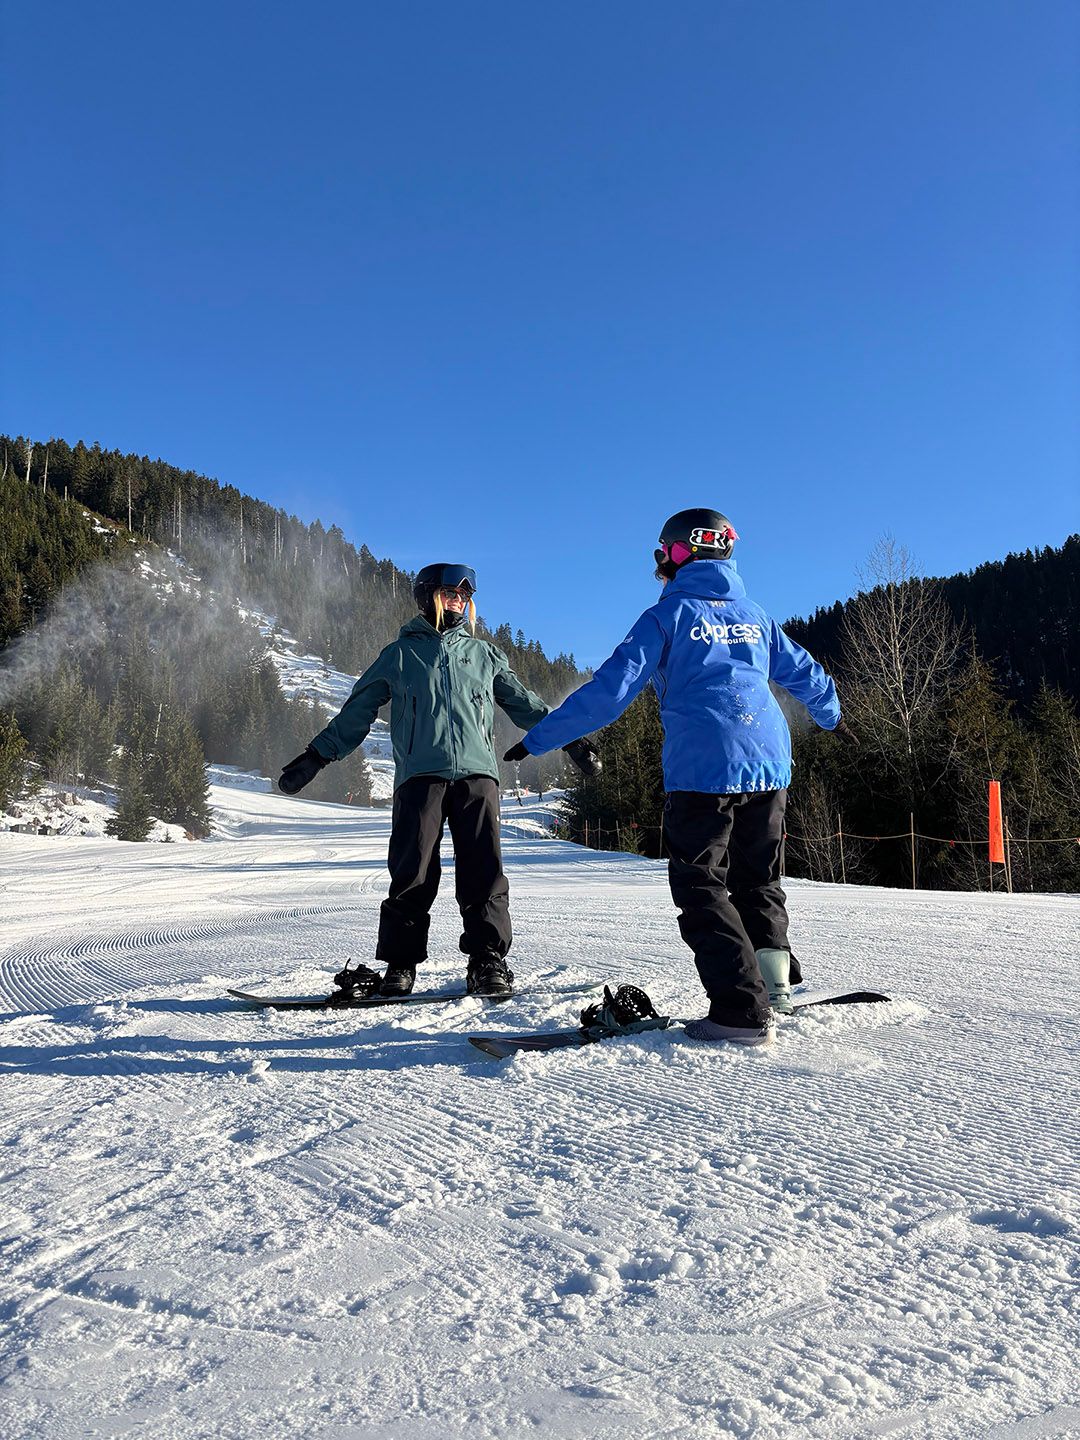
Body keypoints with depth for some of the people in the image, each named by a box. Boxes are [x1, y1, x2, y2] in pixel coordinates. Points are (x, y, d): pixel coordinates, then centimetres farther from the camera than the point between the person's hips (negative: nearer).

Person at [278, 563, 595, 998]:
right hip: (420, 774, -1)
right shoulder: (401, 653, 16)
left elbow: (524, 703, 27)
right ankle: (401, 962, 4)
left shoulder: (484, 653, 22)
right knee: (412, 871, -6)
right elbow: (357, 711, 17)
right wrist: (315, 756, 12)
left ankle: (488, 961, 2)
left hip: (476, 771, 2)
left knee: (484, 869, -5)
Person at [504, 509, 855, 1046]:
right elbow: (805, 673, 29)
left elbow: (610, 689, -8)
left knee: (700, 886, 0)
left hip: (702, 770, -6)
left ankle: (743, 1010, -7)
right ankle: (773, 974, 8)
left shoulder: (668, 614, 0)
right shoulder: (755, 617, 17)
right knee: (758, 877, 21)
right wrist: (832, 716, 50)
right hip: (770, 764, 6)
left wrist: (538, 739, -4)